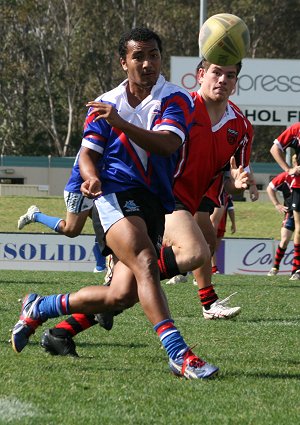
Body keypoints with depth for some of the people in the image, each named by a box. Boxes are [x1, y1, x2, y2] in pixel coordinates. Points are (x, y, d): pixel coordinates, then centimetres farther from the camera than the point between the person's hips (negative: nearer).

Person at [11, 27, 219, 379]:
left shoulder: (176, 100, 1)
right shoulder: (105, 104, 11)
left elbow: (168, 144, -18)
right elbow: (88, 154, 9)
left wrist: (120, 123, -30)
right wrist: (91, 177, -15)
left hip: (155, 204, 2)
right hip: (116, 194, -2)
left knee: (123, 295, -2)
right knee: (145, 263, -27)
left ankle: (39, 308, 21)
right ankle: (178, 354, -36)